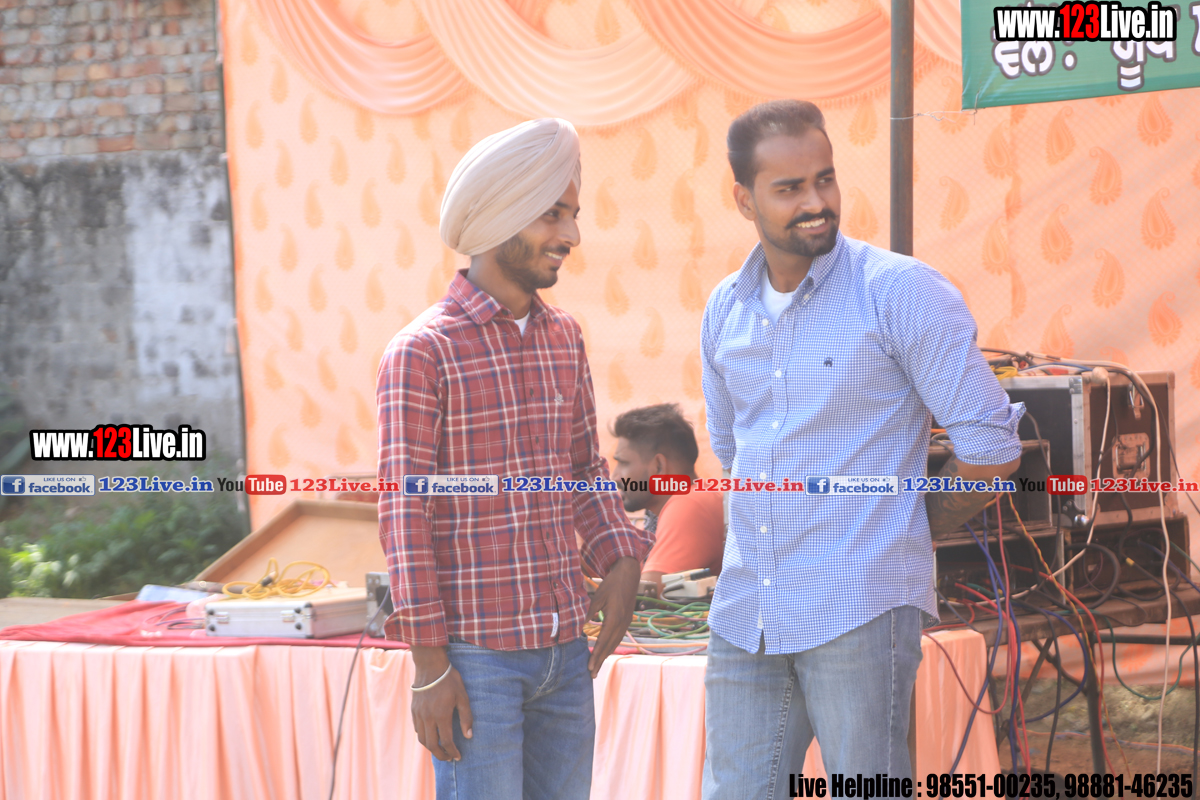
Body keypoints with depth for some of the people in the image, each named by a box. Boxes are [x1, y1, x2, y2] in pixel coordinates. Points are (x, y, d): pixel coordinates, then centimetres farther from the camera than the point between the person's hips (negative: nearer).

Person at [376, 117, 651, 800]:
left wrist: (621, 561, 2)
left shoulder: (565, 339, 10)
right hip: (476, 654, -6)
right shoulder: (423, 352, -10)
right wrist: (429, 663, -13)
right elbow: (404, 513, -11)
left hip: (566, 648, 6)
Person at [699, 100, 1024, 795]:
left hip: (860, 610, -5)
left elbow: (992, 445, -6)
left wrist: (918, 528, 6)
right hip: (747, 612, 6)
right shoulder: (725, 309, 11)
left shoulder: (902, 291, -7)